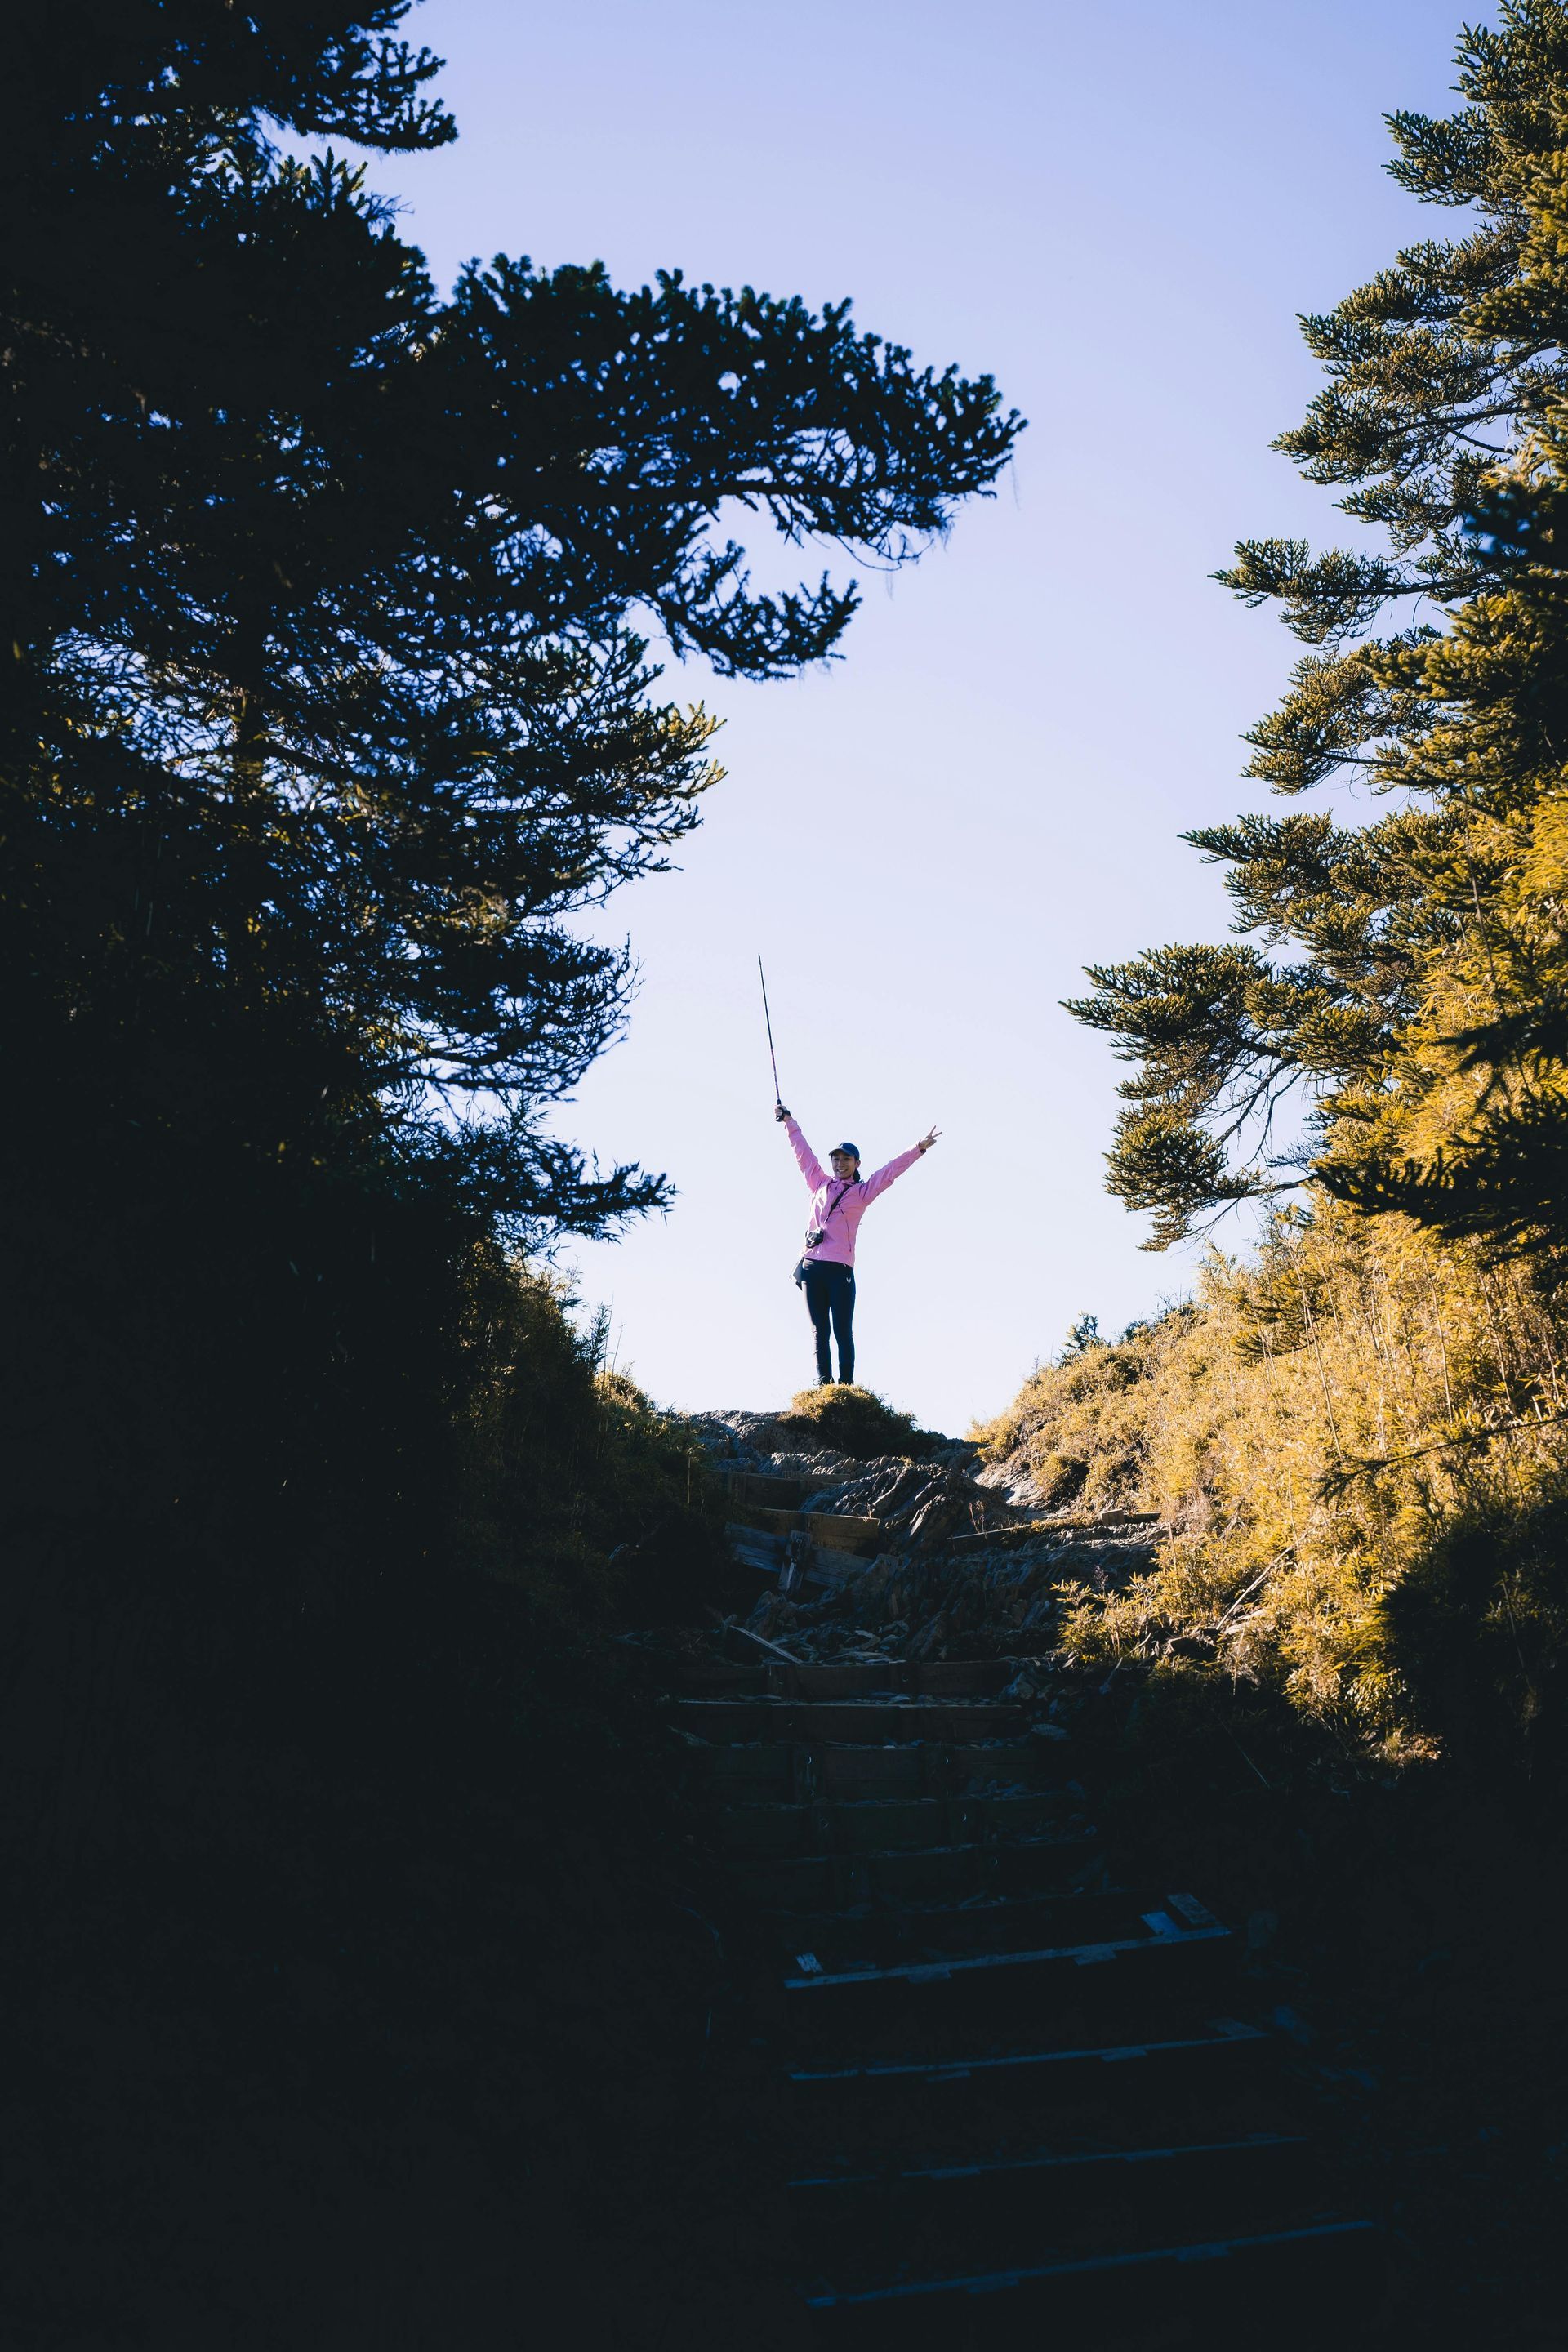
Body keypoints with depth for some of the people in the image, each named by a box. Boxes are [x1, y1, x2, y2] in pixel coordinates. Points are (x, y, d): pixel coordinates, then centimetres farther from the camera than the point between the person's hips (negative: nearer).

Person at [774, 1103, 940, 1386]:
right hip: (811, 1267, 3)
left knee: (843, 1333, -6)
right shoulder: (819, 1184, 18)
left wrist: (919, 1148, -7)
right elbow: (803, 1153, 28)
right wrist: (788, 1122, 37)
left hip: (840, 1270, -3)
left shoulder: (862, 1191, 9)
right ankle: (823, 1385, -1)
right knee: (819, 1331, 2)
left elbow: (891, 1170, 2)